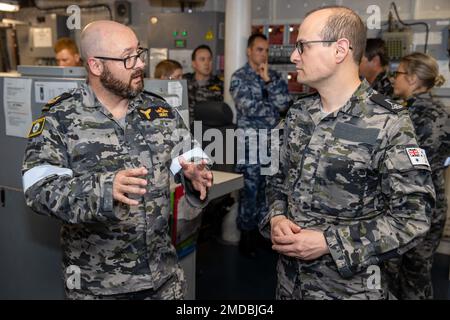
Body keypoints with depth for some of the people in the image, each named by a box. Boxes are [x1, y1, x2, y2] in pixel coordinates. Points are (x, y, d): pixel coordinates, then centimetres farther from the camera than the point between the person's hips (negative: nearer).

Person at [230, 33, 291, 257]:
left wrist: (268, 80, -10)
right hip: (249, 144, -4)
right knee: (249, 192, 1)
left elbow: (285, 103, -5)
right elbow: (250, 108, -15)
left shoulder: (275, 76, 11)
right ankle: (247, 236, 14)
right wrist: (274, 105, -3)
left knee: (268, 190, 11)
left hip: (272, 143, 5)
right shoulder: (239, 77, -3)